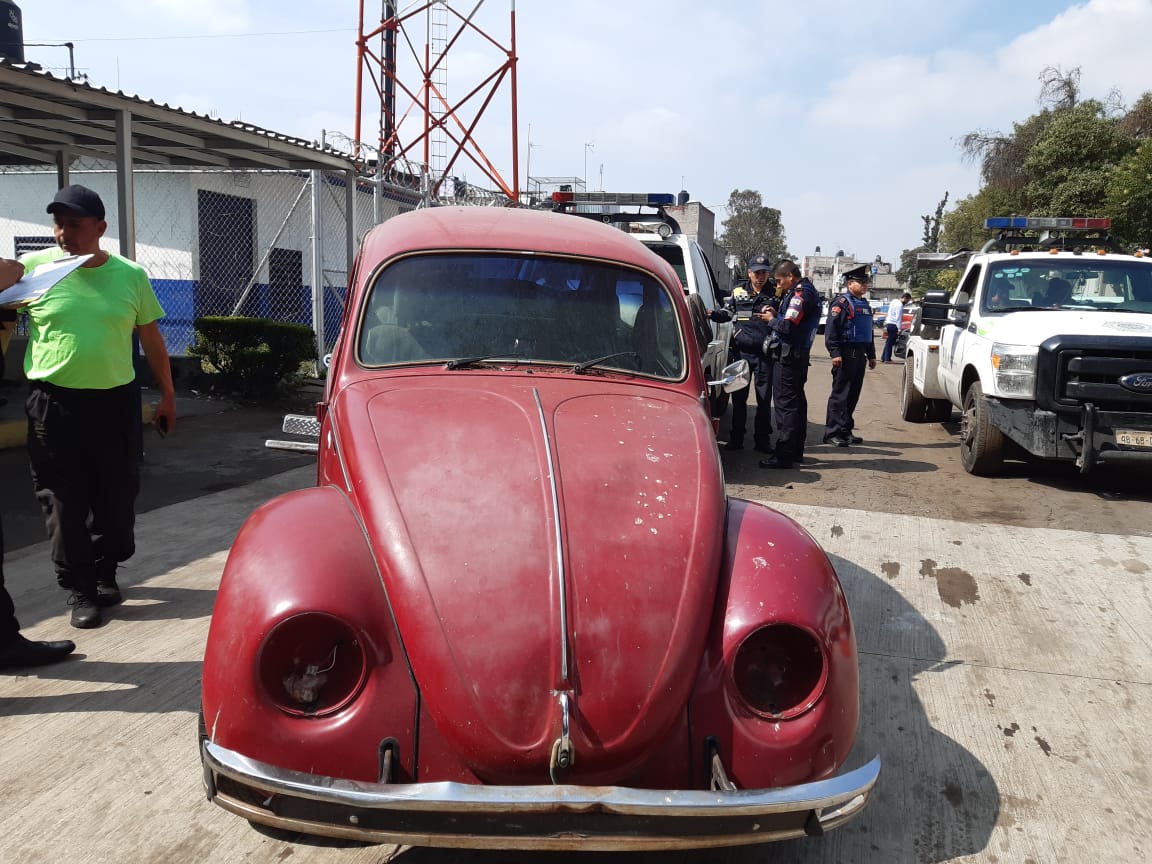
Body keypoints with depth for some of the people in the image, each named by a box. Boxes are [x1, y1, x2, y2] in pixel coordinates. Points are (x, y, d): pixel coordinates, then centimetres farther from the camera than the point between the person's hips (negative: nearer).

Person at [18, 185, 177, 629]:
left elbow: (151, 339, 10)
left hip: (115, 401, 2)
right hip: (53, 403, -1)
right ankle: (79, 589, 15)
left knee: (117, 495, 10)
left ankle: (105, 571, 31)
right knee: (65, 501, 3)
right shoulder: (33, 267, -1)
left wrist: (167, 395, 11)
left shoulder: (130, 275, 3)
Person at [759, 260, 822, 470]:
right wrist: (776, 315, 5)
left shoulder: (800, 294, -16)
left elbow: (788, 326, -22)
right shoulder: (808, 291, 17)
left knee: (785, 402, -9)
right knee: (796, 401, 15)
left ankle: (784, 454, -8)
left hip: (788, 356, -11)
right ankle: (796, 451, 25)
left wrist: (772, 320, -5)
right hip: (799, 355, 11)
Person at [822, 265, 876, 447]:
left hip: (860, 355, 9)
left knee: (853, 395, 11)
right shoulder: (842, 302, -8)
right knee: (840, 394, -7)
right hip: (846, 354, -9)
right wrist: (835, 353, -22)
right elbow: (831, 329, -16)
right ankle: (833, 433, -5)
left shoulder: (865, 304, 20)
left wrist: (871, 355, 23)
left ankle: (846, 431, 19)